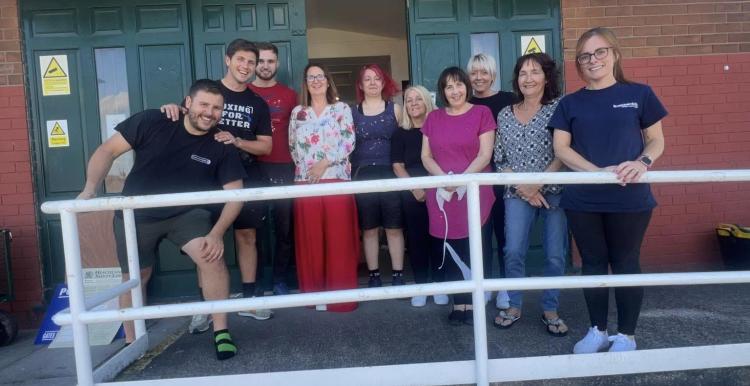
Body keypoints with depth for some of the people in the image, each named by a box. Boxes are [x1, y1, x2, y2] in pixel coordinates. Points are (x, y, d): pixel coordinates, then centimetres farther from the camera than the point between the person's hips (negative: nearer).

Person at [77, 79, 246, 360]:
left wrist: (217, 233, -24)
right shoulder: (152, 122, -15)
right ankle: (131, 344, 35)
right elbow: (108, 150, -10)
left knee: (211, 257, -25)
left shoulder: (221, 146, -12)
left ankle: (221, 332, -9)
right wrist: (90, 188, -24)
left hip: (186, 213, 0)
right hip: (137, 214, 1)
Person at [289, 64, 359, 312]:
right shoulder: (297, 112, 14)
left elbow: (348, 142, -5)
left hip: (336, 179, -2)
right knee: (310, 239, 5)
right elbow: (293, 146, 15)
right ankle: (315, 292, 16)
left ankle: (341, 293, 8)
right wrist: (304, 166, 3)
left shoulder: (342, 109, 6)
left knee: (339, 238, -1)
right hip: (306, 182, 3)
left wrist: (325, 162, -13)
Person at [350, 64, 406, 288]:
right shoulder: (353, 112, 8)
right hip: (363, 176, 1)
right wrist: (350, 173, -2)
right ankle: (374, 275, 16)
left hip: (390, 174, 0)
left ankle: (398, 275, 12)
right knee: (369, 229, 6)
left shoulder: (394, 109, 7)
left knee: (394, 227, 3)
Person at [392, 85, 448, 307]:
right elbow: (397, 166, 3)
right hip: (412, 195, 1)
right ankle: (420, 287, 13)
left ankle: (440, 285, 12)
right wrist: (415, 188, -12)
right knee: (416, 239, 4)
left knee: (438, 237, 1)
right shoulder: (400, 134, 8)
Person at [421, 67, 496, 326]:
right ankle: (458, 303, 16)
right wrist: (444, 178, -9)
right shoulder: (433, 118, 13)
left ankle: (472, 303, 13)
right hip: (442, 195, 3)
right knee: (451, 250, 5)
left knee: (473, 250, 0)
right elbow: (425, 156, 9)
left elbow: (485, 155, -5)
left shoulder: (482, 113, 2)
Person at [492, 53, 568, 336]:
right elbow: (499, 160, 7)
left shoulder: (558, 108, 0)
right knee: (513, 252, -5)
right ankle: (514, 306, 15)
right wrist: (523, 188, -6)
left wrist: (538, 184, -13)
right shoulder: (505, 115, 8)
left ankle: (550, 310, 20)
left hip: (555, 192, -1)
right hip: (518, 194, 2)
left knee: (555, 256, 2)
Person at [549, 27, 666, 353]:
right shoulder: (570, 103, 7)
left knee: (625, 264, 7)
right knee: (592, 263, 10)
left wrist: (642, 163, -17)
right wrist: (598, 170, -16)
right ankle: (597, 330, 26)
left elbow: (656, 141, 6)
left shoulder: (639, 94, 4)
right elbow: (561, 148, -1)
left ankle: (626, 335, 22)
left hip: (629, 198, -1)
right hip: (582, 199, 2)